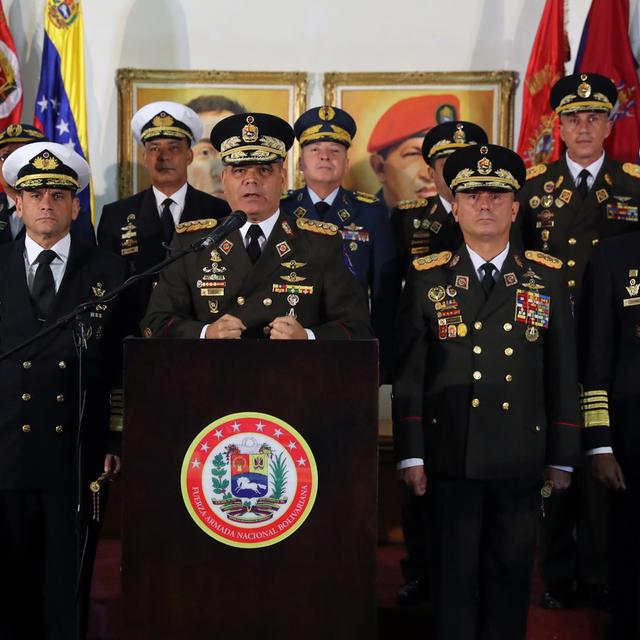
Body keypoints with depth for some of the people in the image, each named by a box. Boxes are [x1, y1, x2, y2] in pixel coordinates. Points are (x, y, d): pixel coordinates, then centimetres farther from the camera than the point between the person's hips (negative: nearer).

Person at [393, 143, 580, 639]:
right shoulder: (427, 278, 2)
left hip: (522, 461, 1)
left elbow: (563, 373, 6)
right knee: (454, 576, 8)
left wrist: (562, 458, 4)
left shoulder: (547, 278, 5)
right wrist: (411, 454, -4)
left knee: (511, 575, 11)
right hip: (450, 458, -1)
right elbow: (409, 374, 0)